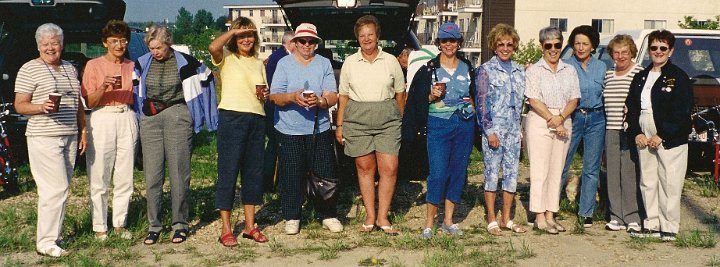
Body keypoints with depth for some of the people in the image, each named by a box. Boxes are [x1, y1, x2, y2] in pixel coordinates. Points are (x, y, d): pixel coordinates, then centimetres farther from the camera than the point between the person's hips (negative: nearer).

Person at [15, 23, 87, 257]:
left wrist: (83, 131, 15)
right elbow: (19, 106, -6)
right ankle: (45, 242, -8)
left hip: (69, 137, 7)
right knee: (56, 189, -13)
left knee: (61, 189, 7)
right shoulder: (29, 70, -3)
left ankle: (53, 234, 14)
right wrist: (42, 107, -24)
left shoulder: (70, 69, 16)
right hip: (44, 138, -7)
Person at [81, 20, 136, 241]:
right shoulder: (94, 65, 3)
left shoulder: (131, 66, 14)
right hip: (102, 120, -3)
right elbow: (89, 102, -3)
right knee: (99, 178, -3)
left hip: (127, 119, 4)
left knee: (125, 177, 4)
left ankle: (120, 224, 13)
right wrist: (103, 88, -17)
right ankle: (99, 226, 4)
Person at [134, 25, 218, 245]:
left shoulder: (185, 63, -1)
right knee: (152, 175, 0)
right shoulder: (142, 64, 7)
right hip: (150, 120, 3)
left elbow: (207, 78, 12)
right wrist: (141, 109, 12)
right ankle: (154, 226, 7)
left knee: (179, 173, -1)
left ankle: (180, 225, 9)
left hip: (178, 117, -3)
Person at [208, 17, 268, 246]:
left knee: (254, 172, 9)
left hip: (257, 120, 6)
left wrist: (266, 96, 3)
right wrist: (233, 31, -13)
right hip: (232, 118, -6)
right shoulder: (226, 58, 1)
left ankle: (250, 226, 19)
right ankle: (226, 230, 1)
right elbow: (213, 47, -23)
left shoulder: (258, 64, 19)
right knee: (228, 172, -4)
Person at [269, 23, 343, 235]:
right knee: (291, 175, 0)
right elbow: (274, 97, -2)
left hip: (320, 130, 1)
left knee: (325, 174, 2)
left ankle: (328, 216, 15)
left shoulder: (324, 64, 8)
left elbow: (333, 96, -1)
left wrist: (320, 101, -23)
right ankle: (291, 217, 13)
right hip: (290, 131, -1)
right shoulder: (284, 64, 5)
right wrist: (292, 97, -22)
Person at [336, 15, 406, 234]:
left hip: (387, 121, 0)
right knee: (365, 167, 3)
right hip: (357, 120, 1)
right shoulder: (349, 63, 8)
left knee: (389, 168, -8)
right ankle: (370, 216, 11)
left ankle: (383, 217, 0)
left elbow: (400, 93, 13)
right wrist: (339, 125, 6)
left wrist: (399, 120, 10)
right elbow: (343, 96, 10)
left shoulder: (390, 61, 7)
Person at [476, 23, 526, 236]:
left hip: (513, 130, 5)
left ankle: (506, 219, 15)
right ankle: (491, 220, 6)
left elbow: (522, 101, 17)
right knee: (492, 173, -1)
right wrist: (489, 130, -13)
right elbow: (481, 102, -7)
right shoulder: (486, 70, -3)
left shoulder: (519, 71, 12)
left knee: (512, 172, 7)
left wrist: (519, 128, 12)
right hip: (494, 129, -5)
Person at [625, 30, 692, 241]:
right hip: (644, 138, 5)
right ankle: (652, 224, 16)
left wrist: (661, 136, -13)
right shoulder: (640, 77, 15)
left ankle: (669, 227, 4)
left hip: (670, 139, -5)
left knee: (669, 183, -4)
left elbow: (682, 111, -9)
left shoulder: (679, 77, -2)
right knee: (647, 182, 7)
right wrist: (637, 133, -3)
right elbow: (632, 107, 12)